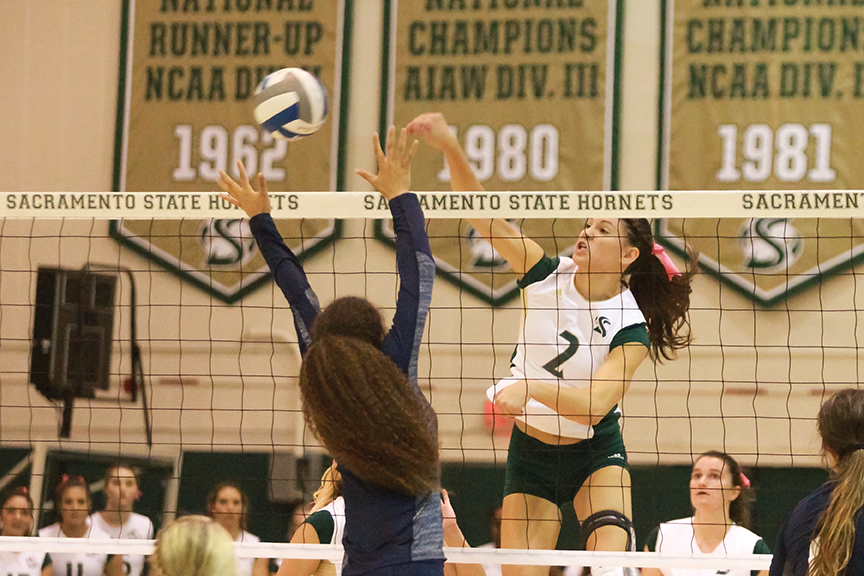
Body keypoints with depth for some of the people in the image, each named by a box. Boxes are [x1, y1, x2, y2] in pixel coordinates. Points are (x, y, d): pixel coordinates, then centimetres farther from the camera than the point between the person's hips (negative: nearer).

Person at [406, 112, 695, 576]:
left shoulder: (630, 327, -18)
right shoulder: (548, 276, -10)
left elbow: (595, 404, -31)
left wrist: (531, 387, -47)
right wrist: (449, 146, -30)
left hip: (595, 454, -2)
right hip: (530, 452, 2)